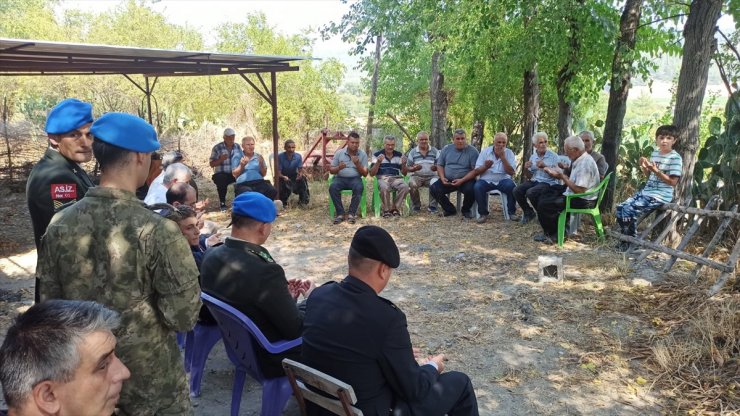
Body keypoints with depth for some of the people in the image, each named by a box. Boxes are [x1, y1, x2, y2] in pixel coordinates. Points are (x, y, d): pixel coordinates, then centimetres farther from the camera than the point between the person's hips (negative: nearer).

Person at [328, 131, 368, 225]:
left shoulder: (363, 154, 2)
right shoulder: (339, 153, 3)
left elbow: (365, 174, 0)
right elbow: (331, 170, 5)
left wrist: (357, 164, -17)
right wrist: (339, 168, -17)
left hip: (355, 178, -1)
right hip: (340, 178, 1)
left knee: (359, 188, -35)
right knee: (332, 187, -32)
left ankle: (351, 213, -23)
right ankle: (340, 213, -22)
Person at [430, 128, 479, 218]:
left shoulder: (473, 151, -3)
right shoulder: (447, 149, 10)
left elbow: (475, 170, -9)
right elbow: (440, 165, 13)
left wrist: (462, 180, -21)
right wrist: (442, 178, -6)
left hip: (465, 180, -3)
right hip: (447, 180, 3)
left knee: (470, 190, -34)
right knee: (434, 189, -19)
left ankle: (466, 210, 2)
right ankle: (450, 209, 4)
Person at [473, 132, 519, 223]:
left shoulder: (509, 153, 2)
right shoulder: (485, 151, 1)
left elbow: (511, 172, -10)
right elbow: (476, 171, -2)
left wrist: (503, 157, -17)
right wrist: (485, 167, -24)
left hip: (503, 180, 0)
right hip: (486, 180, 0)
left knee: (511, 186, -31)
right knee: (477, 187, -31)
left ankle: (512, 212, -10)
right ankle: (483, 213, -15)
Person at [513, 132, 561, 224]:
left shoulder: (554, 156, -4)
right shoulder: (532, 157, 12)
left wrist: (545, 167, -22)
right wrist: (526, 169, -6)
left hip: (549, 183, -6)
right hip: (534, 181, 6)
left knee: (531, 192, -32)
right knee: (517, 191, -18)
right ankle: (528, 212, 5)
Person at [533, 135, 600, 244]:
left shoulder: (585, 164, -23)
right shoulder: (580, 160, 8)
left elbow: (579, 190, -27)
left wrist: (562, 176, -18)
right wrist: (557, 174, 5)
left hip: (582, 201, -11)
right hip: (576, 195, 11)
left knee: (543, 205, -16)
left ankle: (553, 235, 6)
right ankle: (550, 231, 17)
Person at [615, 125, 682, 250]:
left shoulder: (675, 158, -12)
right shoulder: (655, 153, 11)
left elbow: (673, 182, -16)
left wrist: (655, 170, -23)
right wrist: (643, 167, 0)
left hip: (660, 196, -8)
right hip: (646, 191, 8)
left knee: (630, 211, -19)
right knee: (620, 208, 0)